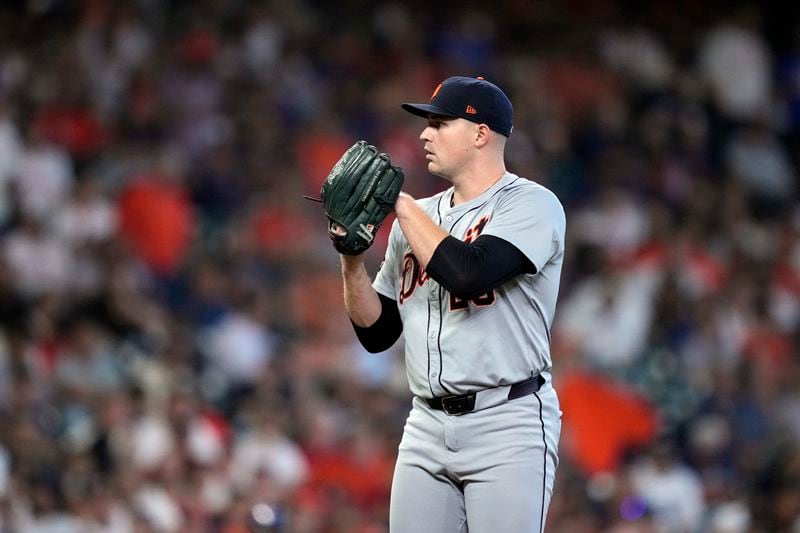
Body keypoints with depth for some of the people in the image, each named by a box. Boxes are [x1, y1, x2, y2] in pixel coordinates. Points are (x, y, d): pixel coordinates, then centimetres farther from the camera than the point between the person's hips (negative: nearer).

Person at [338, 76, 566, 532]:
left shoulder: (533, 204, -5)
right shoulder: (419, 217, 16)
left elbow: (467, 273, -22)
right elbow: (376, 332, 17)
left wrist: (400, 202, -11)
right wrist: (352, 260, -1)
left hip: (507, 428, -7)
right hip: (427, 426, 7)